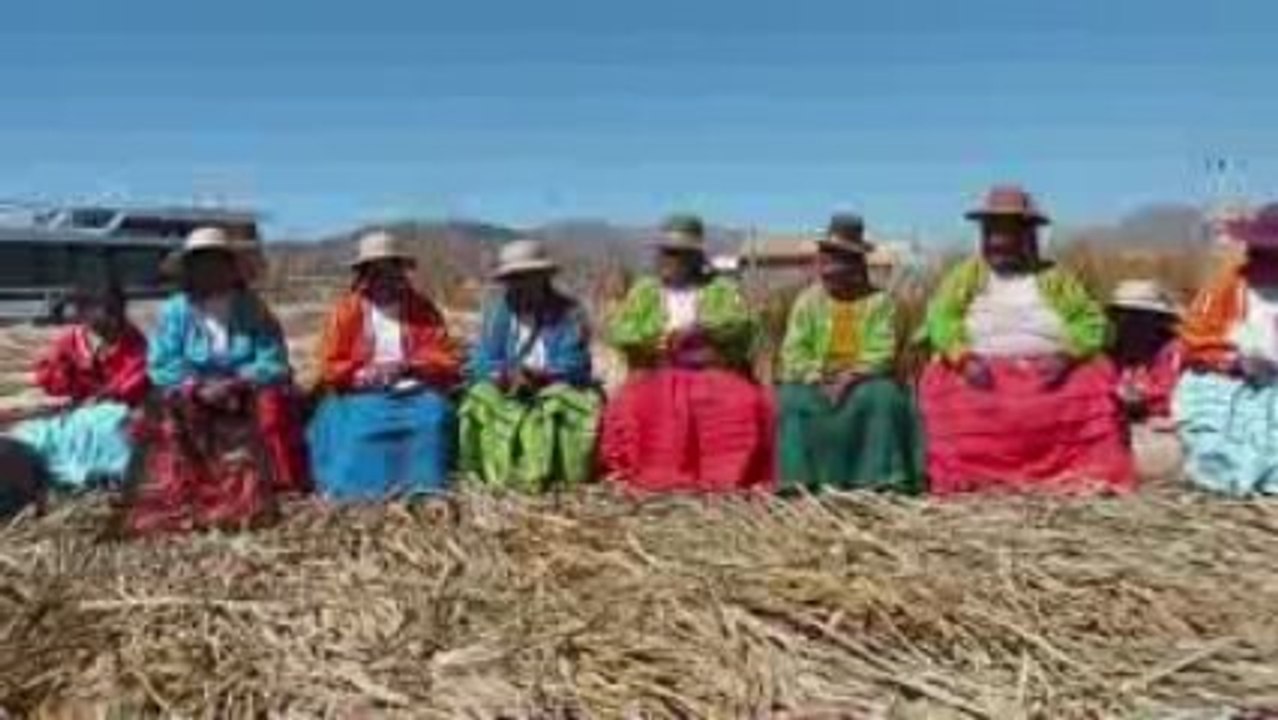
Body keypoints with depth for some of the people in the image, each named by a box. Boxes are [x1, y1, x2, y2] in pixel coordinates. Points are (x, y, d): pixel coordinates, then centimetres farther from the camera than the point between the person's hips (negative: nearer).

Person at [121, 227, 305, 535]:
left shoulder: (253, 309, 4)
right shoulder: (176, 310, 3)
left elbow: (274, 363, -7)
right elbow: (160, 366, -7)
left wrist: (238, 383, -24)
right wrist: (199, 386, -23)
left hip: (245, 401, 0)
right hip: (192, 400, 0)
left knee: (271, 401, -26)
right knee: (170, 410, -27)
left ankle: (256, 490, -22)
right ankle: (174, 499, -26)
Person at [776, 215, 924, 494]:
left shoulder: (879, 301, 0)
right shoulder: (807, 301, 5)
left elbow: (882, 353, -9)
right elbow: (794, 352, -3)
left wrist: (850, 377, -23)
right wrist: (819, 381, -18)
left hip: (863, 381, -1)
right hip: (817, 382, 1)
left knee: (883, 396, -32)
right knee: (793, 399, -28)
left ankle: (881, 477, -25)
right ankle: (800, 478, -26)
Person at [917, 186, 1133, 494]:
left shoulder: (1054, 277, 14)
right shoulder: (967, 274, 13)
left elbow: (1091, 322, 4)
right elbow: (940, 318, 0)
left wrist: (1065, 356, -16)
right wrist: (963, 358, -19)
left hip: (1049, 374, 1)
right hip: (981, 372, -1)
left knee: (1093, 390, -25)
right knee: (947, 391, -29)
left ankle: (1090, 474, -22)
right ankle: (962, 476, -28)